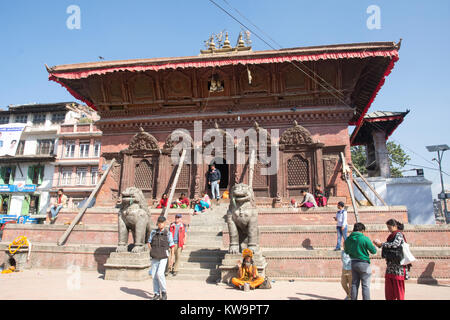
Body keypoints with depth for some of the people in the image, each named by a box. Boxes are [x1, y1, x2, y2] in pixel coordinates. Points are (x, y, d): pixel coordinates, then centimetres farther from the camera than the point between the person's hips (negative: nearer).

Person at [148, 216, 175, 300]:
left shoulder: (168, 234, -5)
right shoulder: (153, 232, 2)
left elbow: (172, 247, 0)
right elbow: (149, 243, 14)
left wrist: (171, 259, 1)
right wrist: (153, 250, 1)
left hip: (163, 258, -3)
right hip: (154, 258, 3)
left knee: (160, 273, -19)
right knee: (154, 276, 2)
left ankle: (164, 292, -1)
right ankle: (156, 294, 16)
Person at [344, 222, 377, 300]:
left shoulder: (348, 239, 0)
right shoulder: (365, 238, -16)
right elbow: (373, 251, -8)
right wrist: (373, 246, 13)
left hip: (353, 263, 5)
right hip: (364, 263, -5)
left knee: (354, 284, 13)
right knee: (365, 285, 2)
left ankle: (353, 299, 17)